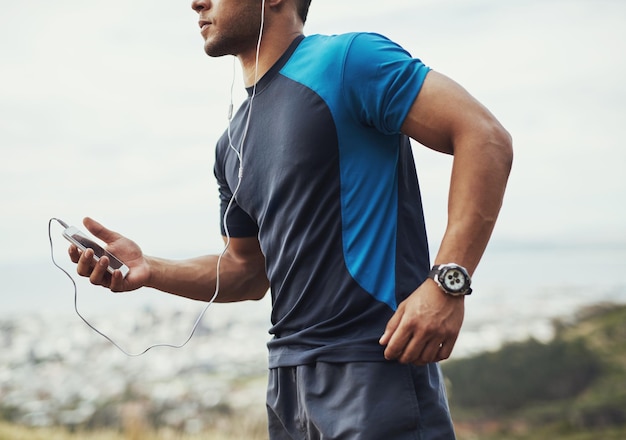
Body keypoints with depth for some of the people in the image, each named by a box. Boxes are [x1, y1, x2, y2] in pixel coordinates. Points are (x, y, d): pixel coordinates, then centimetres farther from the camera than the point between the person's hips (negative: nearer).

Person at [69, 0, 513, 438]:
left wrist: (447, 283, -21)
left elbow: (486, 137, -14)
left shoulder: (347, 59, -8)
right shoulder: (233, 144, 16)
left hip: (375, 368, -8)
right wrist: (150, 270, 6)